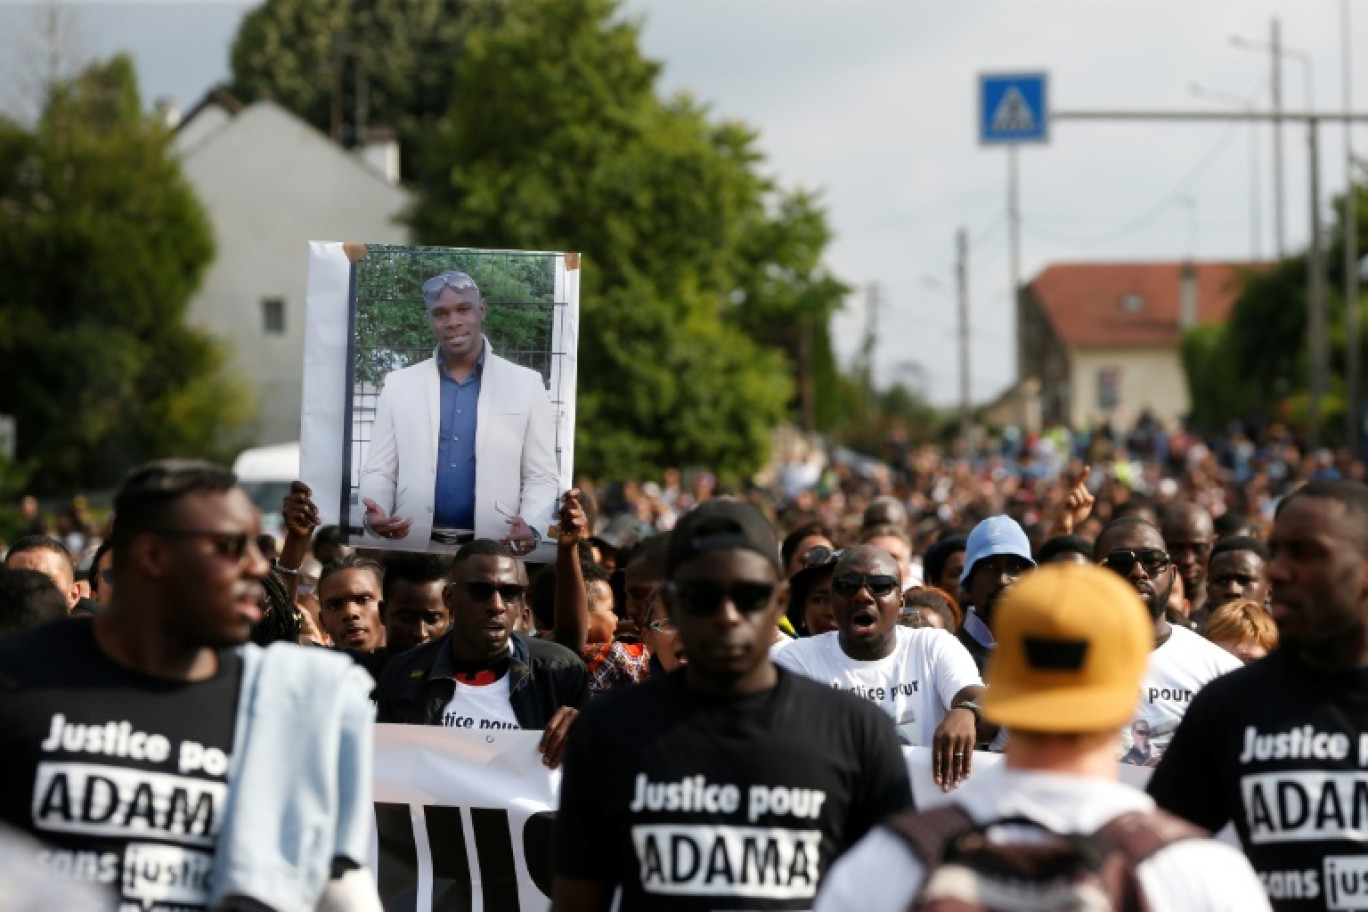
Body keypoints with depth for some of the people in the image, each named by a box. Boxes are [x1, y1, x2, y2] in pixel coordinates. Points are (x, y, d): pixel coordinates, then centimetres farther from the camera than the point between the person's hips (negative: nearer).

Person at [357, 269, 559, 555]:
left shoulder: (526, 385, 4)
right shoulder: (398, 385, 7)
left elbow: (542, 477, 4)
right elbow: (379, 472, 8)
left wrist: (532, 528, -16)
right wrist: (375, 514, -14)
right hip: (413, 547, 1)